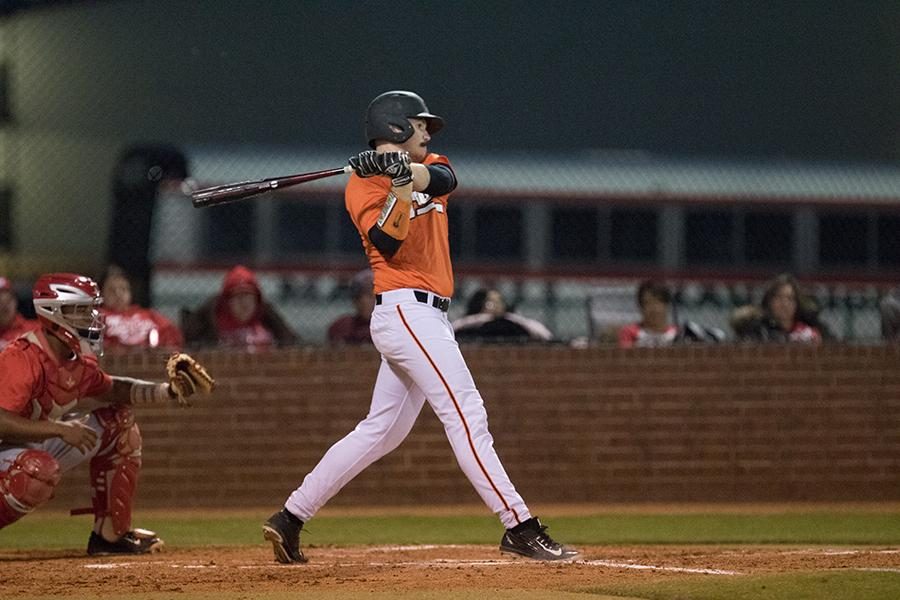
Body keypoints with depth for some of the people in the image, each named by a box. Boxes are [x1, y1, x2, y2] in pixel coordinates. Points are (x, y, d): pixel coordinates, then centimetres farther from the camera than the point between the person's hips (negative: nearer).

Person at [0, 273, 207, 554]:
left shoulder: (79, 361, 2)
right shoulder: (23, 359, -27)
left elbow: (111, 389, 18)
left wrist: (168, 391, 3)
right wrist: (61, 429, -36)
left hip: (40, 444, 10)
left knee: (118, 422, 9)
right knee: (41, 469, -41)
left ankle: (111, 533, 11)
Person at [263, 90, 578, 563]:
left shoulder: (428, 167, 19)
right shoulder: (363, 185, -2)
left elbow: (444, 179, -7)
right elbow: (388, 243, -17)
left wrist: (408, 170, -24)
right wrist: (401, 184, -25)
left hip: (425, 317, 9)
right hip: (405, 308, -9)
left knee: (380, 432, 11)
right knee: (466, 415, -14)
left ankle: (290, 520, 15)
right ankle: (520, 528, -18)